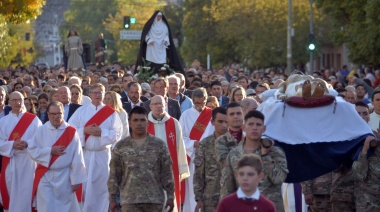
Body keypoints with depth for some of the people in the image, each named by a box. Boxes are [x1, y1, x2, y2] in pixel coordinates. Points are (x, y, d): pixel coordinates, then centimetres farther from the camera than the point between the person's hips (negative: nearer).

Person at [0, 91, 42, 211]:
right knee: (11, 191, 4)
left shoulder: (33, 119, 4)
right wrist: (12, 145, -16)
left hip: (28, 161, -2)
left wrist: (27, 143, -18)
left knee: (26, 192, -6)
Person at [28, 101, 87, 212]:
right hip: (45, 177, 0)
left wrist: (76, 180, -6)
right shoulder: (41, 131, 1)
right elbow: (31, 150, -1)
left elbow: (77, 158, -4)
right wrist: (50, 151, -13)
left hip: (65, 177, 0)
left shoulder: (71, 132, -3)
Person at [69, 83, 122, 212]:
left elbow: (117, 134, -2)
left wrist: (102, 132, -15)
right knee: (83, 186, -1)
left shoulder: (111, 113, 4)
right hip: (84, 154, 0)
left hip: (103, 155, 0)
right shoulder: (81, 111, 6)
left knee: (101, 187, 2)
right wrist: (84, 130, -14)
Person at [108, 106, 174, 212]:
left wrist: (170, 196, 1)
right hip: (130, 200, -1)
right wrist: (112, 199, 3)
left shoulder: (159, 145, 4)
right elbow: (114, 175, 5)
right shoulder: (120, 147, 4)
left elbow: (167, 173, 4)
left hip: (154, 200, 1)